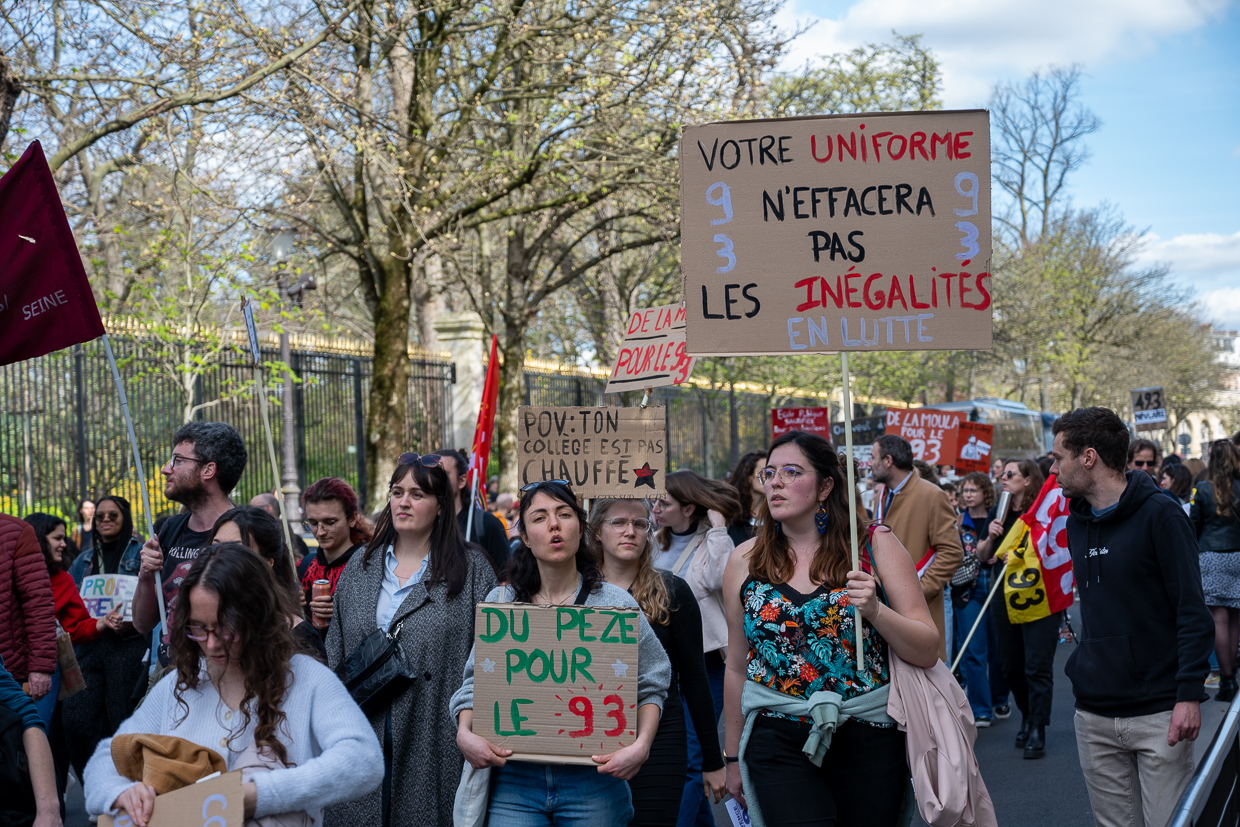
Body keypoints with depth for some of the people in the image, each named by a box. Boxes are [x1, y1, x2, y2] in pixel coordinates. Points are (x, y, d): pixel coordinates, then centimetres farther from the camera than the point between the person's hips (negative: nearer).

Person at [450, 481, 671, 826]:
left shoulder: (616, 603, 2)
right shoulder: (499, 602, 7)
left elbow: (651, 684, 3)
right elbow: (475, 681, 8)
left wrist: (641, 745, -12)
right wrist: (465, 733, -10)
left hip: (592, 781, -1)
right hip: (514, 779, 1)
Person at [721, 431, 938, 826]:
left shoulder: (876, 545, 0)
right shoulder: (745, 561, 5)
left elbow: (928, 651, -3)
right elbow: (737, 667, 12)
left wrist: (875, 610, -19)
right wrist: (733, 756, 15)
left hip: (869, 738, 0)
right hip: (778, 742, 0)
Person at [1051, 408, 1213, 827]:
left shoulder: (1159, 514, -9)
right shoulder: (1077, 521, 11)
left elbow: (1193, 611, -11)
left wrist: (1189, 694, -18)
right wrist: (1080, 670, 13)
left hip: (1158, 713, -6)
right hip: (1094, 714, 6)